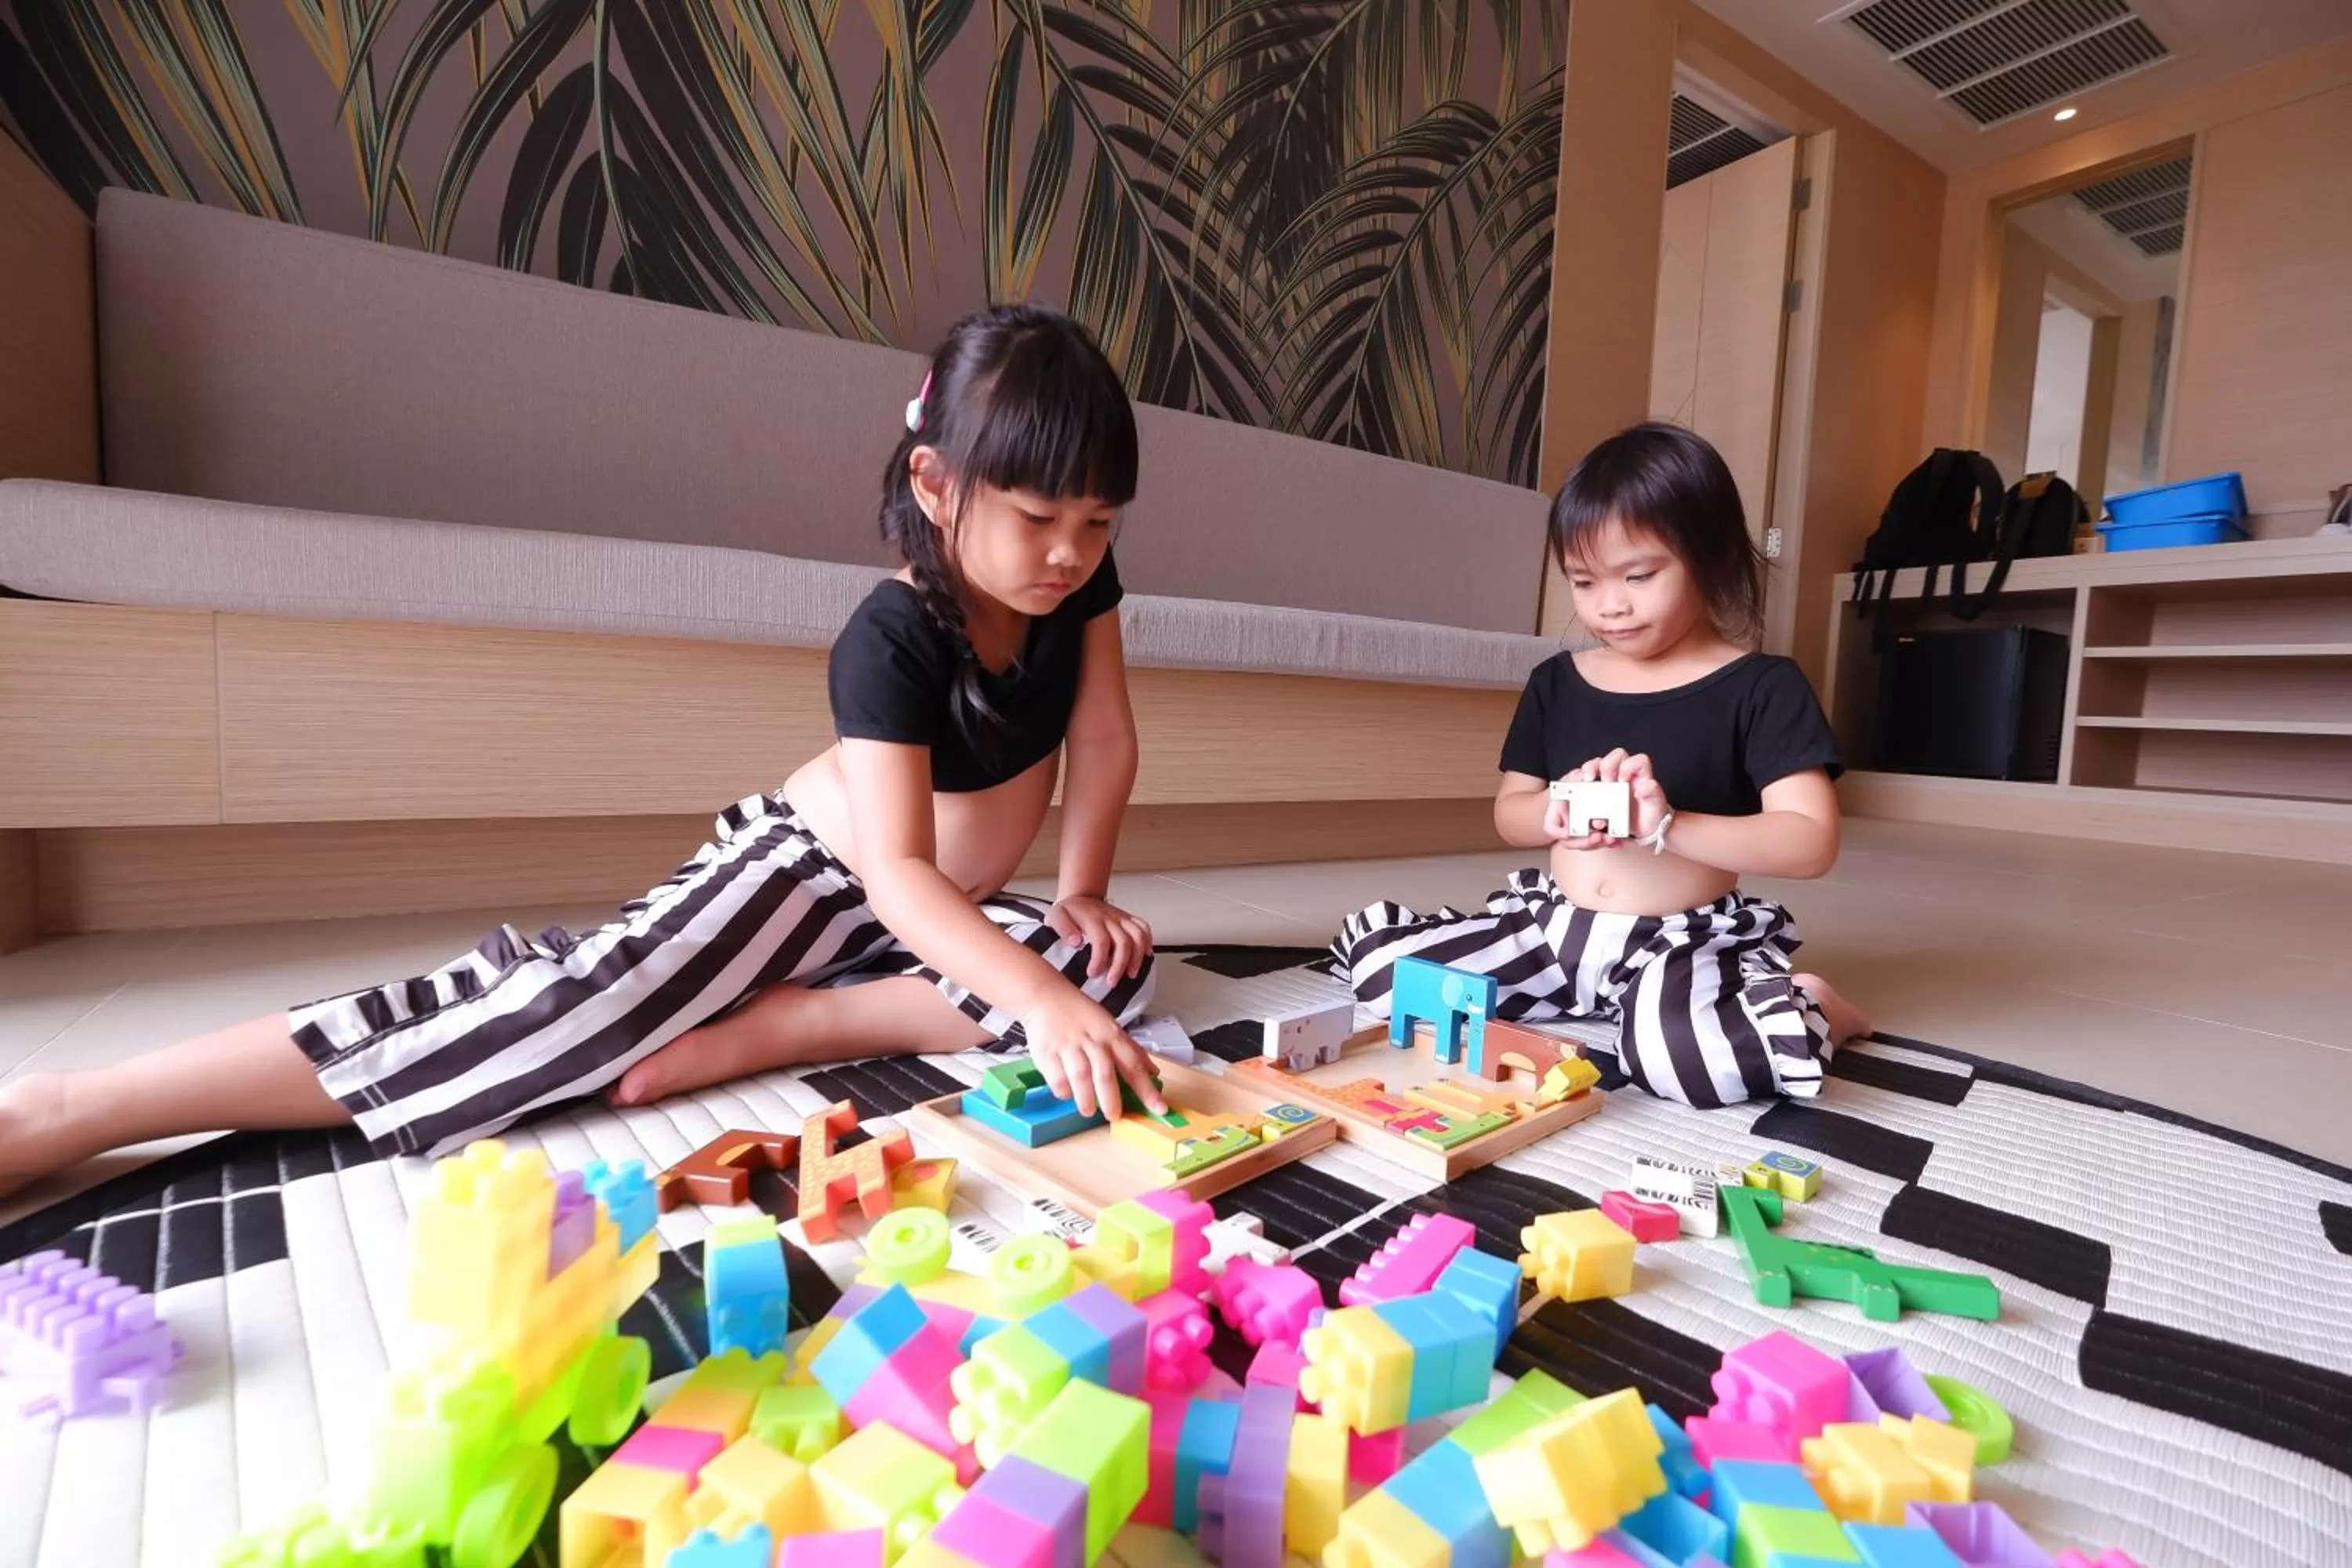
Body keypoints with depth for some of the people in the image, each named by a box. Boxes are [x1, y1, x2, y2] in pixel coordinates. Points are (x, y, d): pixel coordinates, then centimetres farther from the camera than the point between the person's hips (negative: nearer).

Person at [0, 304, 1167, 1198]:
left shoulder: (1077, 578, -10)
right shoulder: (892, 640, -28)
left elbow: (1106, 742, -2)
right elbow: (896, 871, -37)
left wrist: (1082, 895, -8)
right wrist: (1035, 996, -48)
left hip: (936, 915, 7)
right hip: (805, 866, -7)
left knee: (1119, 971, -15)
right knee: (587, 999, -27)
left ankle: (758, 1030, -21)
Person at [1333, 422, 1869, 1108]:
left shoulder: (1761, 688, -7)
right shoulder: (1555, 682, 5)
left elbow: (1811, 842, -15)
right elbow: (1508, 814, 10)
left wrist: (1668, 825, -29)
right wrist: (1558, 810, -14)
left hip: (1689, 939, -5)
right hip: (1554, 925, 5)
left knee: (1678, 1050, -40)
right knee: (1373, 958, -9)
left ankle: (1801, 1007, 0)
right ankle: (1606, 1000, 4)